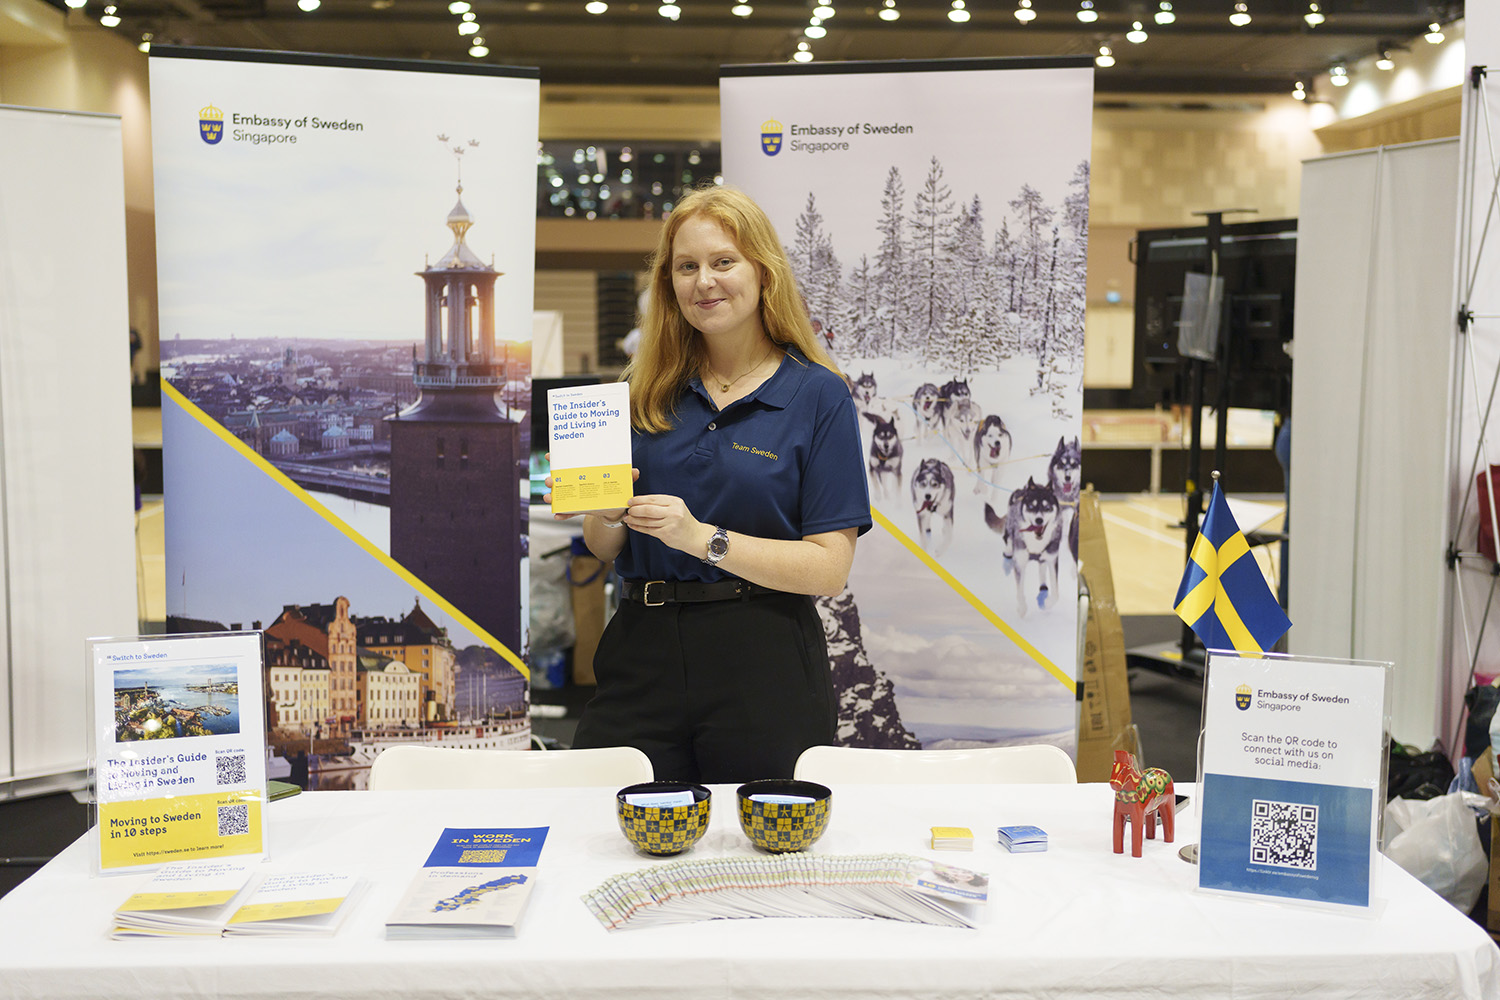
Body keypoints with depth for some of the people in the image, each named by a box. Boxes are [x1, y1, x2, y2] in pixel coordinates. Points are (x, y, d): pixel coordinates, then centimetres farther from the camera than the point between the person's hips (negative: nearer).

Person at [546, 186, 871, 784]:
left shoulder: (818, 395, -2)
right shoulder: (645, 390, 9)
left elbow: (829, 569, -10)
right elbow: (602, 548, 12)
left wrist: (703, 537, -19)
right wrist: (608, 515, -11)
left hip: (765, 672, -3)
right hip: (644, 654, 3)